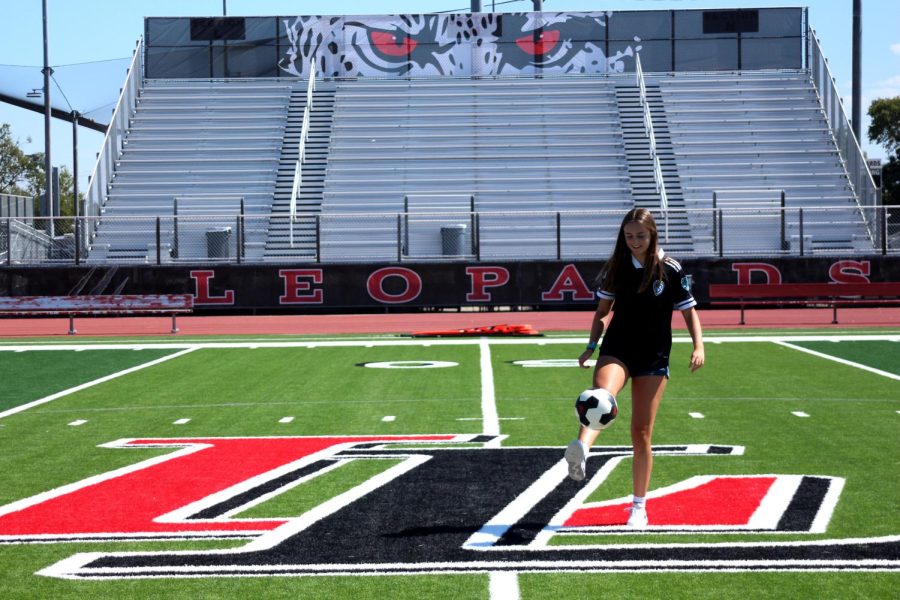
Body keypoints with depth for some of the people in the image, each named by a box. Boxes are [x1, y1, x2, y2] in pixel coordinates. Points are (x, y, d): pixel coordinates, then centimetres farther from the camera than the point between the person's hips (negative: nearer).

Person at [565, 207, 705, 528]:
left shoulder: (670, 269, -3)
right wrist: (591, 346, 2)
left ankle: (639, 507, 15)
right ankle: (581, 450, -62)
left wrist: (698, 346, -12)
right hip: (617, 350, 1)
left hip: (653, 357, -1)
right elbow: (603, 310, 13)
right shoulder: (615, 267, 3)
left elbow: (689, 312, 2)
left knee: (641, 433, 1)